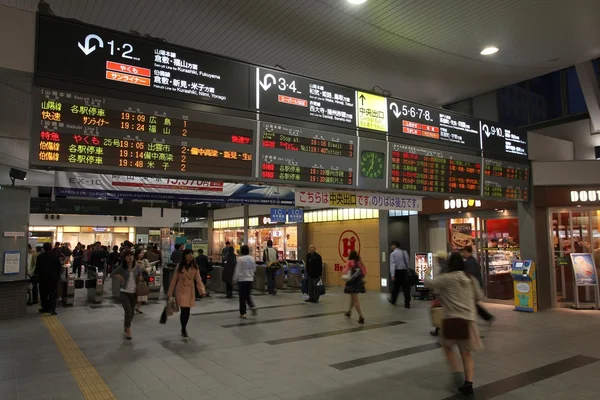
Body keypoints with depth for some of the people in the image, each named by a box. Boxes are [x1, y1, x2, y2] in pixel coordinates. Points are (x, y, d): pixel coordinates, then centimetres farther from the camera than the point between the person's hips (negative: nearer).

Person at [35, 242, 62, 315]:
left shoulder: (40, 257, -8)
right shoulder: (55, 256, -4)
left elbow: (37, 268, -4)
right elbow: (59, 267, -1)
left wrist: (36, 273, 18)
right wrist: (57, 275, 11)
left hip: (43, 278, -1)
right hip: (53, 278, 1)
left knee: (44, 294, 12)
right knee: (52, 294, 2)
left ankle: (45, 308, 18)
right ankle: (52, 309, -7)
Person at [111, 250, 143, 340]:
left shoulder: (136, 267, 0)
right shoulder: (121, 267, -7)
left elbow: (140, 276, 13)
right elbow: (112, 274, 2)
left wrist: (141, 278, -8)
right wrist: (118, 276, -16)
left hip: (134, 292, 3)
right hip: (124, 292, -3)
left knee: (131, 313, 13)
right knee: (128, 311, -15)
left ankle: (126, 325, 42)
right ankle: (128, 330, 3)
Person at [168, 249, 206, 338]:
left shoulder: (195, 267, 0)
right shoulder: (179, 267, -5)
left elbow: (198, 280, -5)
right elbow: (174, 280, -1)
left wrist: (202, 290, -19)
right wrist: (170, 293, 0)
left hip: (190, 291, 3)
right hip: (181, 291, -2)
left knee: (187, 311, 9)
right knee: (184, 310, -9)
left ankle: (184, 328, 30)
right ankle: (184, 330, 8)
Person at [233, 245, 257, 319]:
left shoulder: (240, 259, -12)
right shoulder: (252, 259, 2)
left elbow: (237, 270, -9)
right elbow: (254, 269, 11)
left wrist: (234, 279, 0)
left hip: (242, 279, -4)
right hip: (250, 279, 4)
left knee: (242, 297, 4)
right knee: (248, 295, 18)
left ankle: (243, 313, 8)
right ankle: (253, 307, -4)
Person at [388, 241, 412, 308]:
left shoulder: (393, 254, -8)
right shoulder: (405, 252, 7)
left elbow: (392, 264, -13)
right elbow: (407, 262, 5)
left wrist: (392, 275, -15)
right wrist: (406, 269, 10)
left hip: (397, 272, -3)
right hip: (405, 271, 3)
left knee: (396, 287, 13)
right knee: (406, 288, 4)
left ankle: (393, 300, 32)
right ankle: (407, 304, 4)